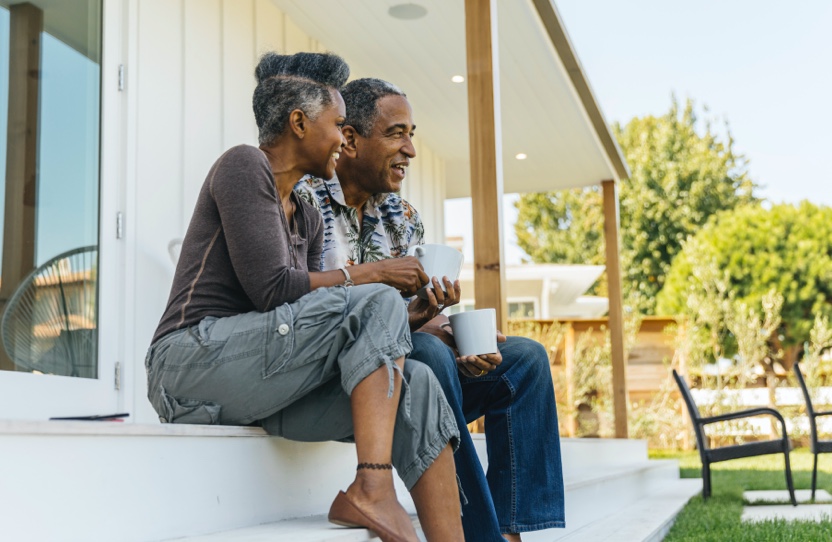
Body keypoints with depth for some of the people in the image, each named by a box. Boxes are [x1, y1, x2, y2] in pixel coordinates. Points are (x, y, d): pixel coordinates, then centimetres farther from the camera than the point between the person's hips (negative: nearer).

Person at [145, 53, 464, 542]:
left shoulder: (309, 222, 21)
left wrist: (415, 318, 0)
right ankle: (372, 489, -27)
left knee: (417, 384, -10)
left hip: (258, 385, 8)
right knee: (377, 303, -20)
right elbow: (272, 289, -15)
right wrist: (368, 275, -6)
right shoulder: (243, 165, -4)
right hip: (193, 359, -8)